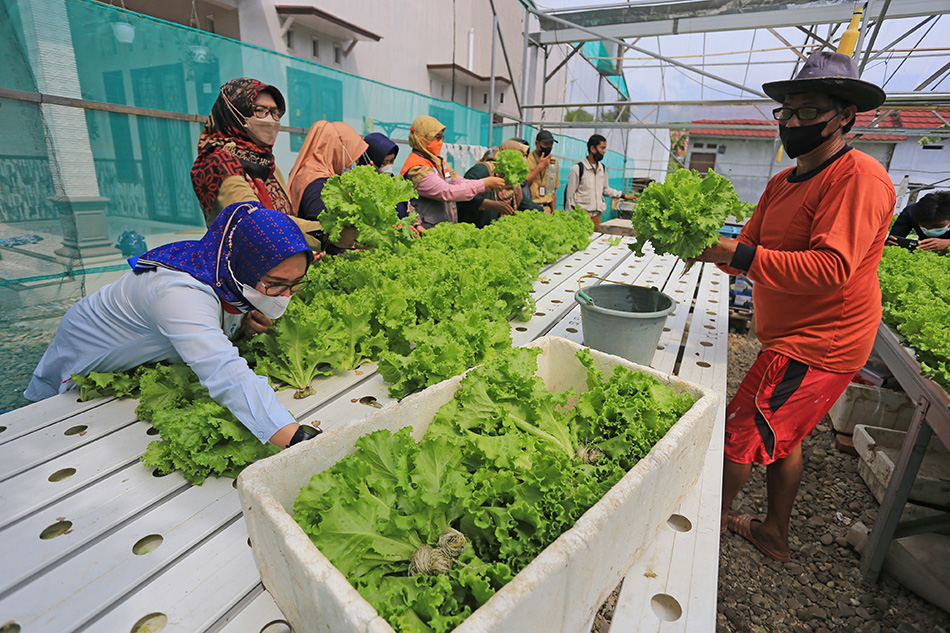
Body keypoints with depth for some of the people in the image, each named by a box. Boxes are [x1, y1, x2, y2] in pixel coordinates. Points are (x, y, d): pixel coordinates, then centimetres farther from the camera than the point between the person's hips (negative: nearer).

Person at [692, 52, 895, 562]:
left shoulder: (859, 177, -17)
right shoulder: (783, 183, 11)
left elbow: (831, 269, -28)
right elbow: (751, 251, 6)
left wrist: (742, 256, -34)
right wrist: (714, 247, -14)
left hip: (813, 346, -9)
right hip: (793, 337, 9)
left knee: (740, 434, -1)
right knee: (779, 438, 20)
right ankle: (775, 534, 40)